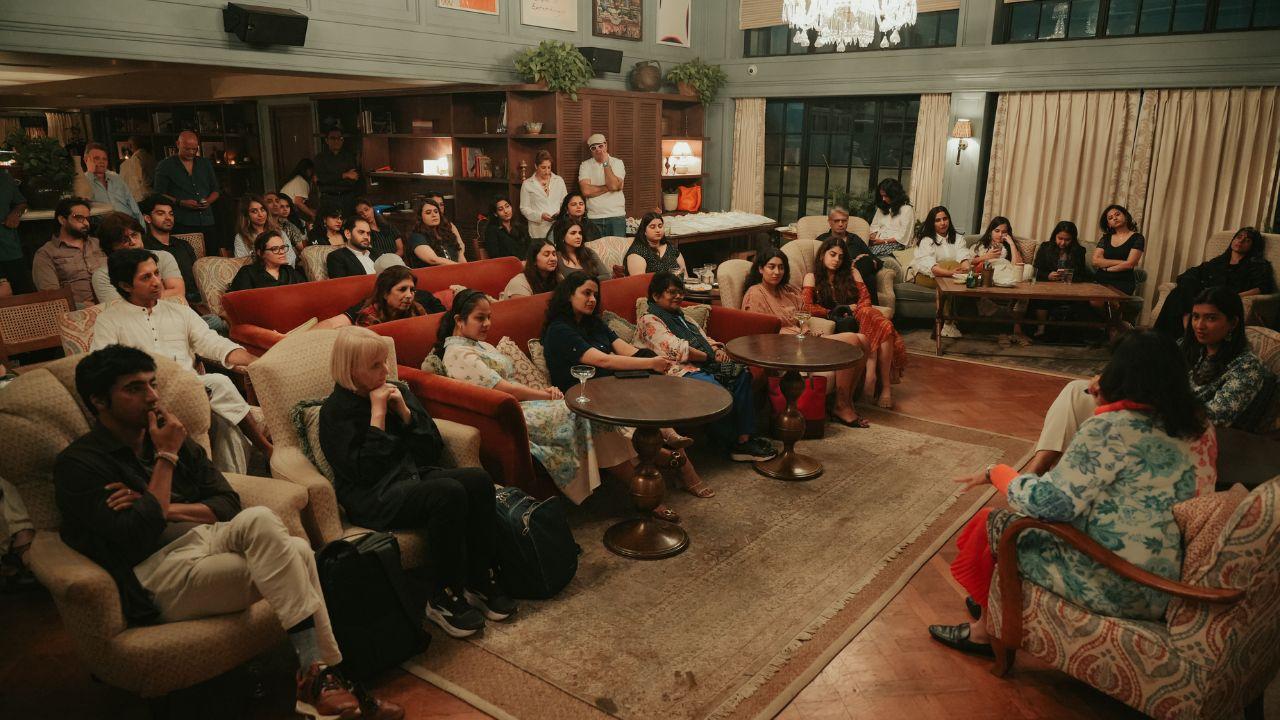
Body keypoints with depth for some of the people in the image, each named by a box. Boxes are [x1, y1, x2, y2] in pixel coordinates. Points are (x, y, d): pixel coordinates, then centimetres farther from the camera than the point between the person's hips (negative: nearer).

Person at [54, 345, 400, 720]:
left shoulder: (174, 437, 18)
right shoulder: (78, 463, 0)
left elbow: (229, 504, 12)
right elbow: (137, 537, -14)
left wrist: (168, 509, -5)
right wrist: (166, 457, -8)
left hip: (208, 541, 6)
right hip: (157, 570, -6)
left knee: (299, 551, -26)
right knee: (258, 520, -31)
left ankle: (318, 684, -26)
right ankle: (318, 675, -32)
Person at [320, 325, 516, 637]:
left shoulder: (398, 390, 12)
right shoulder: (335, 411, -4)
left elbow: (433, 450, 9)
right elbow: (364, 472, -15)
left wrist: (404, 411, -4)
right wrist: (378, 415, -14)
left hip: (414, 476, 6)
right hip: (373, 498, -6)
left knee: (479, 480, -21)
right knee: (449, 493, -32)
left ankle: (480, 582, -11)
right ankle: (443, 599, -19)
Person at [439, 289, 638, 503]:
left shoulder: (481, 346, 22)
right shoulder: (458, 354, -9)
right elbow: (503, 389, -15)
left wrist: (542, 391, -1)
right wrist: (546, 395, -10)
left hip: (519, 404, 9)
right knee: (579, 411, -21)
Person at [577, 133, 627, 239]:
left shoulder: (617, 163, 5)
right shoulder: (585, 165, 6)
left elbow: (614, 186, -12)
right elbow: (586, 191, -8)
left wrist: (606, 163, -8)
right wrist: (608, 187, -8)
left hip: (616, 216, 0)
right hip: (594, 218, 1)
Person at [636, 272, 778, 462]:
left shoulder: (682, 317, 29)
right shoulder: (648, 321, 1)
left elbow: (706, 340, 27)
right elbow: (676, 349, -11)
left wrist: (718, 350, 3)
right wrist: (710, 357, -6)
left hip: (704, 366, 8)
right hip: (681, 371, -8)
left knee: (741, 373, -18)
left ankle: (745, 437, -22)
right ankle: (733, 444, -18)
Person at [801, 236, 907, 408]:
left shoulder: (852, 272, 26)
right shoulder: (812, 277, 15)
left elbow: (866, 298, 14)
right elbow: (807, 307, -1)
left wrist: (854, 311, -7)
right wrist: (834, 313, -2)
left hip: (857, 316, 3)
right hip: (835, 324, -3)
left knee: (885, 326, -32)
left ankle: (886, 386, -33)